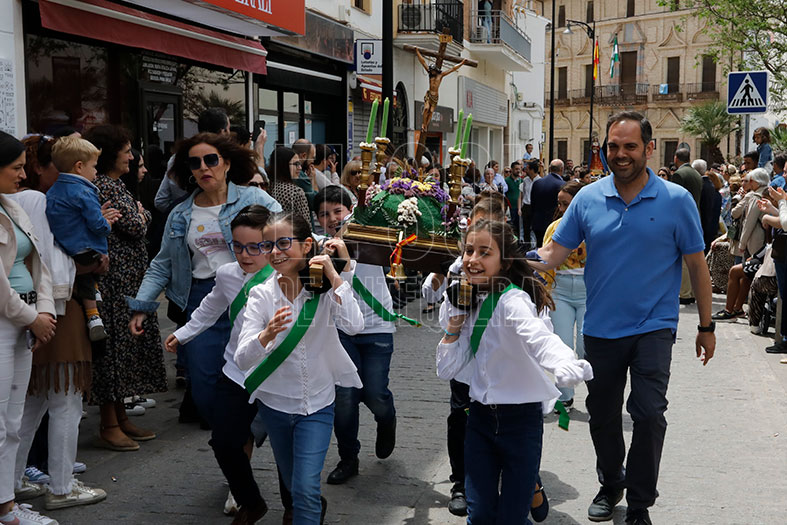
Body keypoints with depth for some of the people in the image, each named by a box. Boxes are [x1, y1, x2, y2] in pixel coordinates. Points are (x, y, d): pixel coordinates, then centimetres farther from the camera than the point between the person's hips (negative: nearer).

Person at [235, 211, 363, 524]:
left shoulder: (324, 288, -12)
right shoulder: (261, 295, -13)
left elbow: (354, 326, -30)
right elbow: (242, 359, -22)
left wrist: (334, 275, -28)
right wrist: (267, 335, -43)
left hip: (317, 404, -2)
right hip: (275, 403, 2)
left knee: (305, 489, -14)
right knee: (293, 485, 22)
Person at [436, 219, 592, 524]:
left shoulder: (513, 300, -19)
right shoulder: (470, 301, 2)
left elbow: (538, 337, -43)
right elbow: (446, 370, 6)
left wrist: (566, 366, -63)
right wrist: (455, 321, -4)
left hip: (520, 418, -5)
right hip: (481, 415, 6)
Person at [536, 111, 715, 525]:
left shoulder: (676, 200, -5)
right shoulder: (588, 199, 0)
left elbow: (697, 265, 1)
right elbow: (555, 252, -2)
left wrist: (706, 326, 3)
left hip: (653, 327, -3)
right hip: (601, 329, 3)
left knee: (649, 413, -12)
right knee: (602, 415, 14)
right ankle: (610, 485, 39)